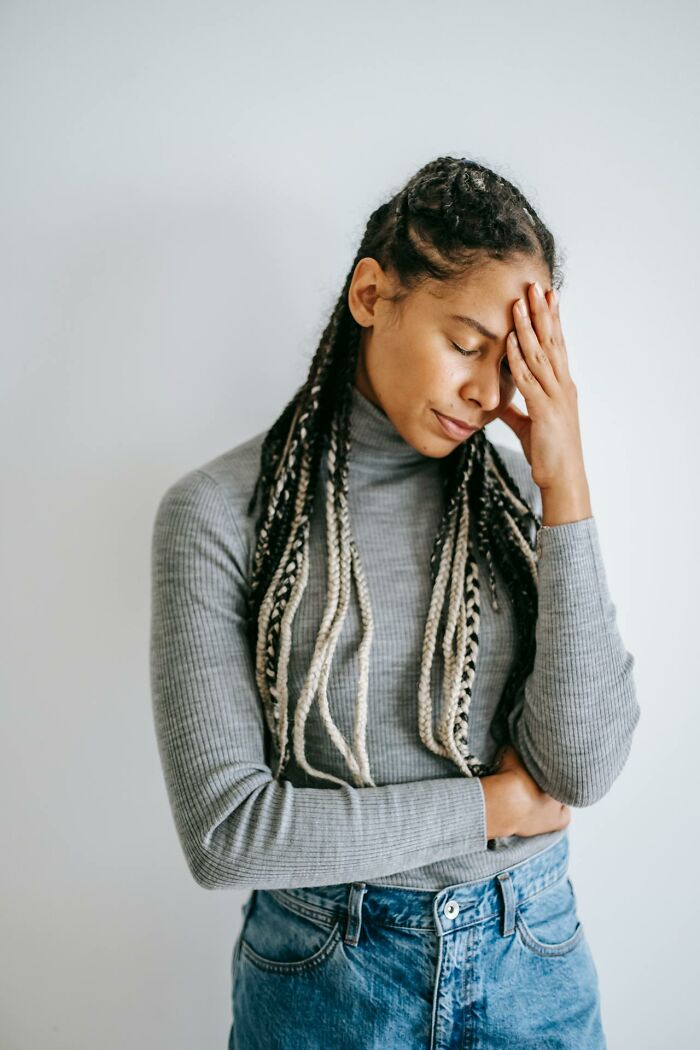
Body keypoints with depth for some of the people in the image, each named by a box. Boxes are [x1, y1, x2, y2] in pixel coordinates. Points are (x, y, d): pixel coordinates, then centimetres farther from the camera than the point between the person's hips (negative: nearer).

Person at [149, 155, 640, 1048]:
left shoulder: (517, 492, -5)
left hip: (532, 960, 3)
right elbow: (223, 830, -18)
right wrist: (489, 806, -12)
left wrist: (566, 487, -17)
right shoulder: (219, 510, -14)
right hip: (323, 975, -2)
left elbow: (583, 770, -13)